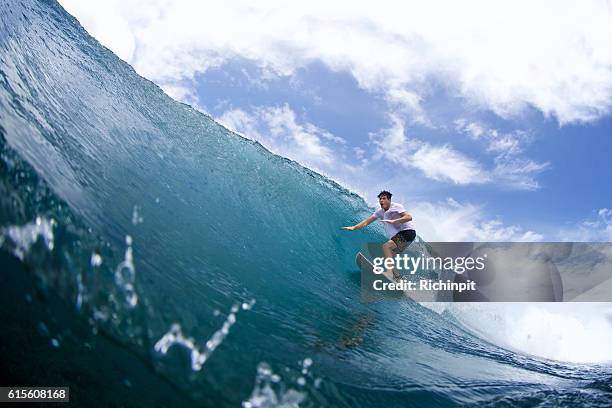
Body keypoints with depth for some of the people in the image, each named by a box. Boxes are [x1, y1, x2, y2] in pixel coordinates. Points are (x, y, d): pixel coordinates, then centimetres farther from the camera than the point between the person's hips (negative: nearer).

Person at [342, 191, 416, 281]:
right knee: (388, 256, 8)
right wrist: (353, 227, -1)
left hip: (407, 232, -9)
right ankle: (397, 277, 14)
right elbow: (367, 222, 11)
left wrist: (393, 221, -32)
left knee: (386, 246, -25)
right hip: (398, 236, 9)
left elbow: (409, 217, -23)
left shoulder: (396, 207, -10)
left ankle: (390, 272, -33)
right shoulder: (380, 212, 11)